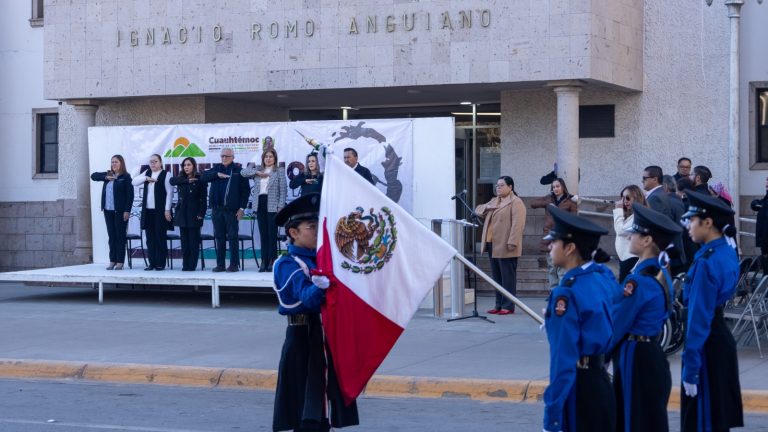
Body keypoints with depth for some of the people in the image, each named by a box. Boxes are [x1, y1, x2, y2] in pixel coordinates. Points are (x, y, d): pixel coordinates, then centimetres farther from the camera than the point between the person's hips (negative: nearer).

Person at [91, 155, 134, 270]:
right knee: (111, 236, 7)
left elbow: (130, 194, -8)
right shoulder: (108, 175, 14)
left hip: (120, 211, -6)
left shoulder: (126, 177, -4)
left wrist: (127, 211, -15)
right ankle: (112, 261, 10)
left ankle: (120, 262, 1)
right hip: (108, 210, 6)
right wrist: (106, 177, -5)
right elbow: (93, 176, 10)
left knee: (120, 236, -1)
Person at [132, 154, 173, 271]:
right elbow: (134, 182, 8)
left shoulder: (165, 174, -3)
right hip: (147, 211, 5)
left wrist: (167, 209, -12)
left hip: (160, 211, -5)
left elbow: (170, 192, -7)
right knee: (150, 238, 6)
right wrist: (146, 178, -8)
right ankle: (152, 263, 11)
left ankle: (161, 263, 2)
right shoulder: (147, 173, 15)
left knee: (160, 237, -3)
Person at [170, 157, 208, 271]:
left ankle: (192, 265, 0)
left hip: (194, 214, -4)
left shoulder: (200, 180, -2)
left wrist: (201, 214, -14)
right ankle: (185, 265, 7)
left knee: (193, 241, -3)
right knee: (184, 240, 4)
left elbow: (203, 198, -5)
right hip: (182, 213, 4)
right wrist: (187, 180, -15)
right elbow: (172, 181, -9)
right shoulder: (181, 179, 12)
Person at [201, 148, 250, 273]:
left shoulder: (239, 170, 0)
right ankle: (220, 264, 11)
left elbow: (245, 190, -2)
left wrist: (242, 208, -8)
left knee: (232, 237, -2)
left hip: (231, 209, -4)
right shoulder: (217, 168, 14)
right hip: (217, 209, 4)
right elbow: (204, 177, 1)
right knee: (219, 238, 7)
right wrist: (217, 174, -14)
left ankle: (234, 264, 1)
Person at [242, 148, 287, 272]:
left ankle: (272, 262, -4)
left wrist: (280, 206, -10)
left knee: (272, 234, -6)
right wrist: (257, 172, -5)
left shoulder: (280, 171, 5)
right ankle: (264, 262, 5)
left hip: (272, 206, -4)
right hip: (260, 205, 4)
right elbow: (243, 172, 5)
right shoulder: (258, 170, 17)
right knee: (263, 234, 4)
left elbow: (283, 190, -1)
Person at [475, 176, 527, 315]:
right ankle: (499, 305, 16)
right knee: (497, 277, 11)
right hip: (492, 246, 8)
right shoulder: (494, 201, 21)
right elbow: (478, 209, 22)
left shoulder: (516, 203, -7)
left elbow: (517, 224, -16)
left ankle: (508, 306, -1)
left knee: (507, 277, -4)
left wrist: (512, 242, -24)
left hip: (506, 247, -8)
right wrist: (487, 207, 0)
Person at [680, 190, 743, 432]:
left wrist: (690, 368, -20)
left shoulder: (706, 263, -22)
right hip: (722, 338, 9)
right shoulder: (728, 253, 5)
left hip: (706, 344, -9)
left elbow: (699, 317, -22)